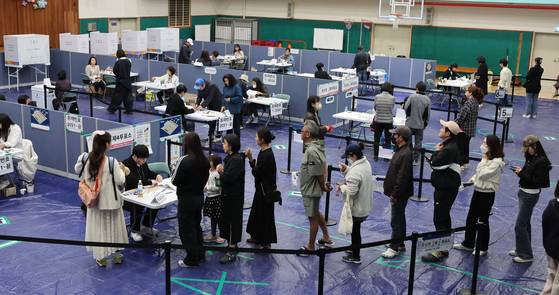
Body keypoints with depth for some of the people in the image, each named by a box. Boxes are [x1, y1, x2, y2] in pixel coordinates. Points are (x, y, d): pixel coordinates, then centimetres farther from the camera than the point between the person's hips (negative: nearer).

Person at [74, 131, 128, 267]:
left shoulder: (85, 158, -11)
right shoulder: (112, 162, -23)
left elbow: (78, 171, 7)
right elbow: (120, 181, -16)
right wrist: (122, 170, 2)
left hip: (94, 200, 3)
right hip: (110, 200, -3)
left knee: (97, 228, 15)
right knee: (113, 226, 16)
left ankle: (101, 258, 21)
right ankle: (117, 254, 28)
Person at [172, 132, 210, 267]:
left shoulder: (184, 160, -22)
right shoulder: (204, 160, -1)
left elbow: (175, 180, -15)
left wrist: (174, 170, 2)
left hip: (186, 199, -7)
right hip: (199, 196, 7)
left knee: (186, 229, 6)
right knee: (196, 226, 22)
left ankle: (191, 259, 14)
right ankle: (200, 254, 32)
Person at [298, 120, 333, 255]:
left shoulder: (311, 151, -29)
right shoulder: (317, 146, 1)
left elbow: (318, 173, -24)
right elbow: (323, 167, 7)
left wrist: (323, 186, -10)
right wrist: (324, 183, 6)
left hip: (311, 190, -10)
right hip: (312, 188, 10)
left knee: (313, 218, 5)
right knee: (317, 213, 26)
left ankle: (310, 247, 21)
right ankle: (326, 238, 41)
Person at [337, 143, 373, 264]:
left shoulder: (356, 171, -30)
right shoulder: (366, 163, 0)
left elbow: (351, 191, -31)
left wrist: (341, 187, -12)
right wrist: (347, 169, 2)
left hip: (356, 208, -9)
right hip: (365, 205, 9)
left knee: (355, 230, 7)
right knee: (355, 229, 25)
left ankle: (355, 257, 21)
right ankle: (354, 248, 42)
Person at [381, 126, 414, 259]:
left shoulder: (406, 154, -23)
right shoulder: (400, 150, 9)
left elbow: (402, 177, -25)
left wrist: (395, 194, -22)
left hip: (400, 194, -10)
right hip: (395, 192, 10)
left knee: (396, 220, -3)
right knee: (399, 218, 18)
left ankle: (394, 247, 4)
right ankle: (400, 243, 30)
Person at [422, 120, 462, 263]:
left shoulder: (449, 149, -22)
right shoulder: (448, 145, 12)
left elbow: (435, 163, -20)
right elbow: (435, 162, 14)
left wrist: (437, 151, -6)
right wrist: (438, 152, -3)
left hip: (446, 189, -11)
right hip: (445, 187, 11)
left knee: (439, 219, -5)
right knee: (444, 217, 18)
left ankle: (439, 252, 1)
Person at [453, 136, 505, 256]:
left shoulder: (497, 162, -20)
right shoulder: (487, 158, 9)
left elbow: (482, 174, -24)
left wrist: (484, 159, -17)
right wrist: (473, 178, 3)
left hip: (487, 194, -9)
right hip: (478, 191, 9)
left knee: (483, 221, 4)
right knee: (471, 218, 15)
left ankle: (482, 248, 18)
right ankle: (468, 243, 28)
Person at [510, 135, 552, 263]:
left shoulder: (541, 161, -21)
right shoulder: (532, 158, 4)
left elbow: (537, 181, -24)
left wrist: (522, 173, -22)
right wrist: (521, 171, -1)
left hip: (530, 195, -9)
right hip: (524, 192, 9)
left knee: (520, 225, -4)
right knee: (525, 223, 20)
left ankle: (526, 255, 7)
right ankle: (522, 249, 35)